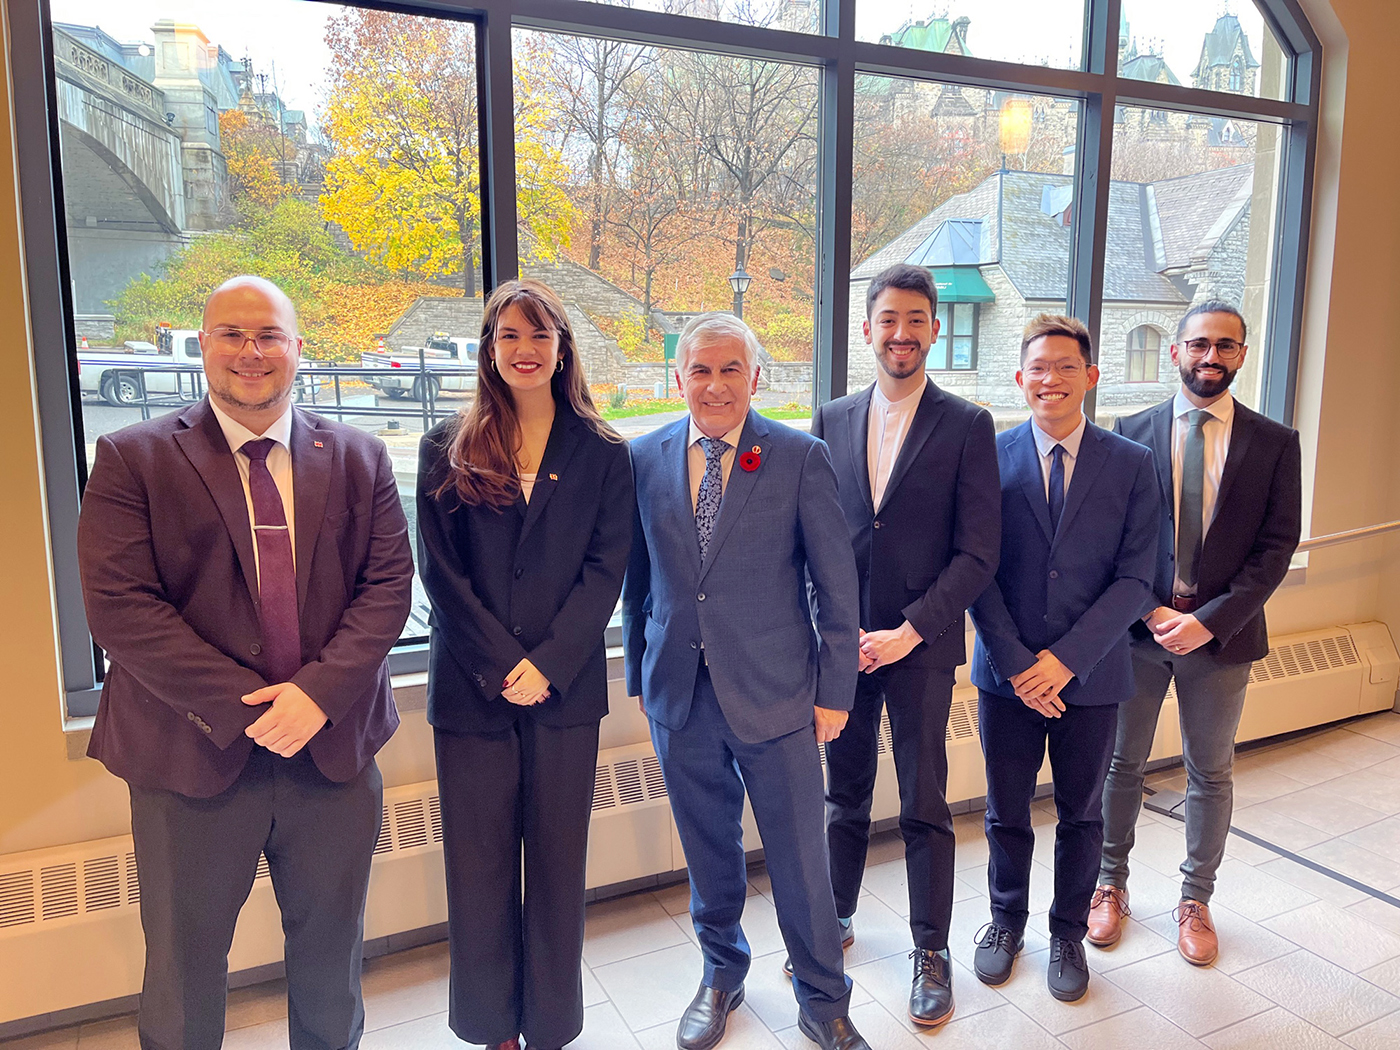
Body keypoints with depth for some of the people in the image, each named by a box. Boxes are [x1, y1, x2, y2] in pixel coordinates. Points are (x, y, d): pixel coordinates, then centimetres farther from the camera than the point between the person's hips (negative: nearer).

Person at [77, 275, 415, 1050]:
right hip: (192, 754, -2)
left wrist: (321, 690, -16)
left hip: (333, 746, 2)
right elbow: (118, 606, -11)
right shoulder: (133, 458, -3)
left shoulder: (359, 459, 4)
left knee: (331, 957, 19)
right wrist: (241, 707, -17)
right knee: (183, 967, 17)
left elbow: (388, 583, -2)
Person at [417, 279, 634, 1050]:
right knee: (478, 865, 9)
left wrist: (547, 664, -13)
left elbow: (606, 568, -3)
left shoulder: (601, 454, 3)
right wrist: (500, 665, -10)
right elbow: (440, 570, -2)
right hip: (471, 689, 0)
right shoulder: (447, 450, 3)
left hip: (565, 689, 0)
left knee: (557, 863, 11)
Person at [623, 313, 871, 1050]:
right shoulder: (644, 458, 2)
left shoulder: (800, 458, -6)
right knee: (708, 850, 18)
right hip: (680, 693, 3)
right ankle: (721, 974, 43)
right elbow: (638, 579, 8)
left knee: (800, 858, 8)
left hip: (774, 692, -2)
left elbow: (836, 585, -4)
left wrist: (835, 689, -4)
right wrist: (640, 677, 10)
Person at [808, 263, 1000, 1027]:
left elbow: (978, 551, -8)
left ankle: (932, 951, 26)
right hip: (843, 640, 3)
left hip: (921, 644, -3)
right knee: (845, 792, 17)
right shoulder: (832, 420, 6)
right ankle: (836, 919, 36)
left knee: (924, 807, 8)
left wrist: (909, 631, -14)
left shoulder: (967, 425, -4)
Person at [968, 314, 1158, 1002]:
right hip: (1008, 673, 0)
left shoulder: (1131, 464, -2)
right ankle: (1007, 920, 38)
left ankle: (1068, 933, 37)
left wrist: (1066, 657, -14)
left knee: (1081, 815, 15)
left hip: (1090, 674, 1)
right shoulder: (989, 457, -3)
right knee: (1007, 813, 13)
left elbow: (1135, 576, -6)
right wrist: (1015, 662, -12)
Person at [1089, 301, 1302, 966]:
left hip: (1222, 635, 0)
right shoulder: (1132, 433, 0)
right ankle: (1111, 885, 30)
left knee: (1210, 775, 13)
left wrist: (1210, 620, -15)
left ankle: (1196, 900, 32)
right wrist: (1151, 611, -13)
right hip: (1138, 629, 0)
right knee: (1122, 763, 11)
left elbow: (1276, 547, -5)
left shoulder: (1274, 443, 0)